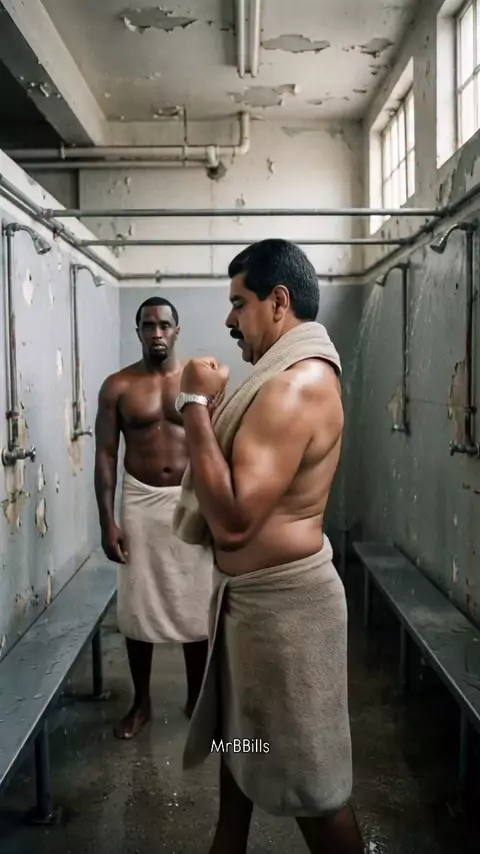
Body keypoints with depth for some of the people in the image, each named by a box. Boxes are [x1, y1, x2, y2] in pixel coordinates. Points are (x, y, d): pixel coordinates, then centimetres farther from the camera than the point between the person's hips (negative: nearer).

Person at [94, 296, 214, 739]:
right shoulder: (118, 386, -2)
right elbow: (106, 454, -2)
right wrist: (107, 521, -8)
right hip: (140, 503, 0)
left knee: (197, 604, 8)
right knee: (137, 606, 8)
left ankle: (197, 697, 27)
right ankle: (141, 701, 26)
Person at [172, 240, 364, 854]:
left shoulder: (298, 384, -25)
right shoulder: (290, 374, 10)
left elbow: (233, 519, -31)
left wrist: (195, 405, -24)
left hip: (282, 600, -11)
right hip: (250, 591, 11)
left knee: (311, 782, 6)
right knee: (239, 741, 26)